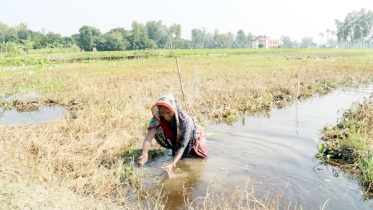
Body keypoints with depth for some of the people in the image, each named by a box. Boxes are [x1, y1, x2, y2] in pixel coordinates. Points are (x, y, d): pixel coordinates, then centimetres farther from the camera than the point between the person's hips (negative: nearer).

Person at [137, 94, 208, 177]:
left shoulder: (185, 120, -42)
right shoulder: (158, 119, -33)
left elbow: (182, 146, -45)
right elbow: (149, 135, -48)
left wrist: (172, 165, -59)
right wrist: (144, 154, -67)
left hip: (193, 140, -3)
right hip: (176, 140, 3)